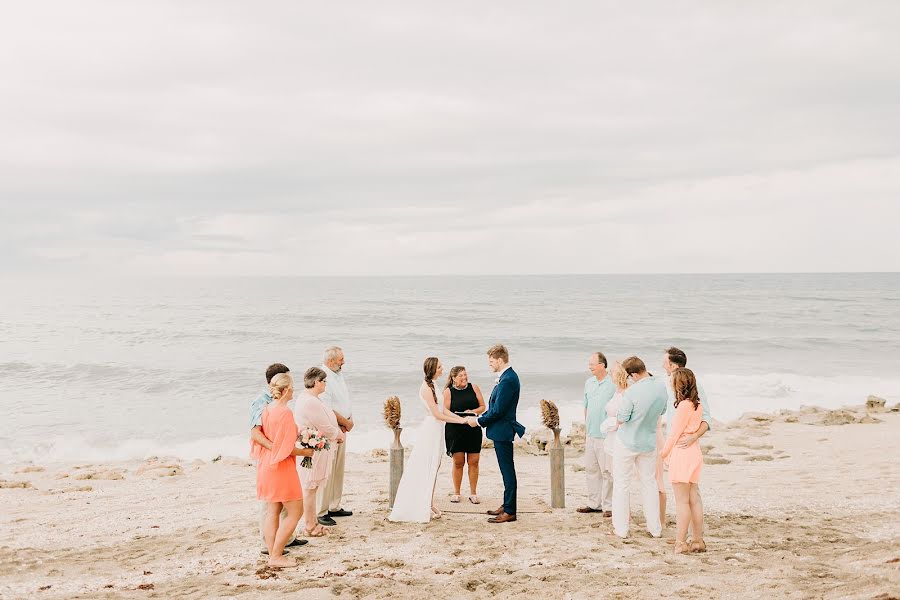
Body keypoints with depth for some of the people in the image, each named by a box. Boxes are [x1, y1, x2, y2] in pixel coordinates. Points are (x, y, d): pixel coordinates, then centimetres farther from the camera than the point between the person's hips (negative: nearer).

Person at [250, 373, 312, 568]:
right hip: (282, 468, -9)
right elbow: (286, 448, -21)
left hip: (266, 466, 9)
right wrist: (304, 452, -6)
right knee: (295, 512, 0)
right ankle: (276, 556, 1)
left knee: (273, 511, 13)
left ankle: (273, 554, 16)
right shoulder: (285, 412, -20)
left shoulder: (267, 410, 5)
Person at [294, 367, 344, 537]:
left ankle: (312, 522, 27)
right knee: (310, 488, 1)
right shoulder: (310, 402, -24)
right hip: (313, 451, -11)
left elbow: (327, 420, 16)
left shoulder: (311, 399, 10)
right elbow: (326, 428, -21)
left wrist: (338, 433, 2)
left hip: (316, 450, 11)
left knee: (312, 488, 17)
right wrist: (339, 435, -3)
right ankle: (309, 527, 11)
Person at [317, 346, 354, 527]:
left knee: (338, 470, 15)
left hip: (340, 430, 9)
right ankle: (321, 512, -2)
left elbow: (346, 402, 18)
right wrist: (346, 423, -9)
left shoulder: (339, 375, 12)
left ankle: (334, 507, 25)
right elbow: (328, 410, -21)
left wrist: (350, 420, 0)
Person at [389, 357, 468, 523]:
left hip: (437, 430, 9)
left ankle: (429, 504, 18)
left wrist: (462, 418, 7)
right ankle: (424, 508, 2)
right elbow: (437, 414, -18)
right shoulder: (426, 387, -16)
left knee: (433, 468, 12)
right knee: (427, 469, -4)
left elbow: (443, 410, 14)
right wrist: (460, 421, -14)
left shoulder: (432, 385, 13)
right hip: (431, 430, -9)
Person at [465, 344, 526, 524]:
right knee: (507, 470, 17)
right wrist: (479, 418, 9)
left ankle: (510, 512, 1)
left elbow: (498, 410, -22)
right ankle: (507, 506, 26)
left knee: (508, 470, -4)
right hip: (501, 430, 10)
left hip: (502, 431, -10)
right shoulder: (507, 377, 11)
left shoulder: (508, 380, -21)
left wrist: (478, 421, -11)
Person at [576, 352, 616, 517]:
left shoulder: (613, 384, -10)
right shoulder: (589, 383, 11)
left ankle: (608, 505, 5)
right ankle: (594, 503, 21)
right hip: (591, 434, 7)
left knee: (607, 471, -2)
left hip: (606, 435, -7)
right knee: (591, 469, 12)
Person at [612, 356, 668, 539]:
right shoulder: (661, 387, -7)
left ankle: (621, 528, 10)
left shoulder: (632, 392, -26)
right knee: (649, 484, 16)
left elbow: (621, 419, -18)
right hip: (649, 443, 5)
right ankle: (655, 528, 19)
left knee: (622, 484, 7)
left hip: (627, 442, -5)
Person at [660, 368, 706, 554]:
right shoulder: (697, 405, 9)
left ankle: (681, 542, 1)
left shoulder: (684, 405, -16)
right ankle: (698, 540, 15)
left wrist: (664, 453, 1)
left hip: (681, 453, -8)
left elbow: (674, 433, -11)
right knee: (694, 499, 11)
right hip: (694, 452, 8)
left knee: (682, 501, -3)